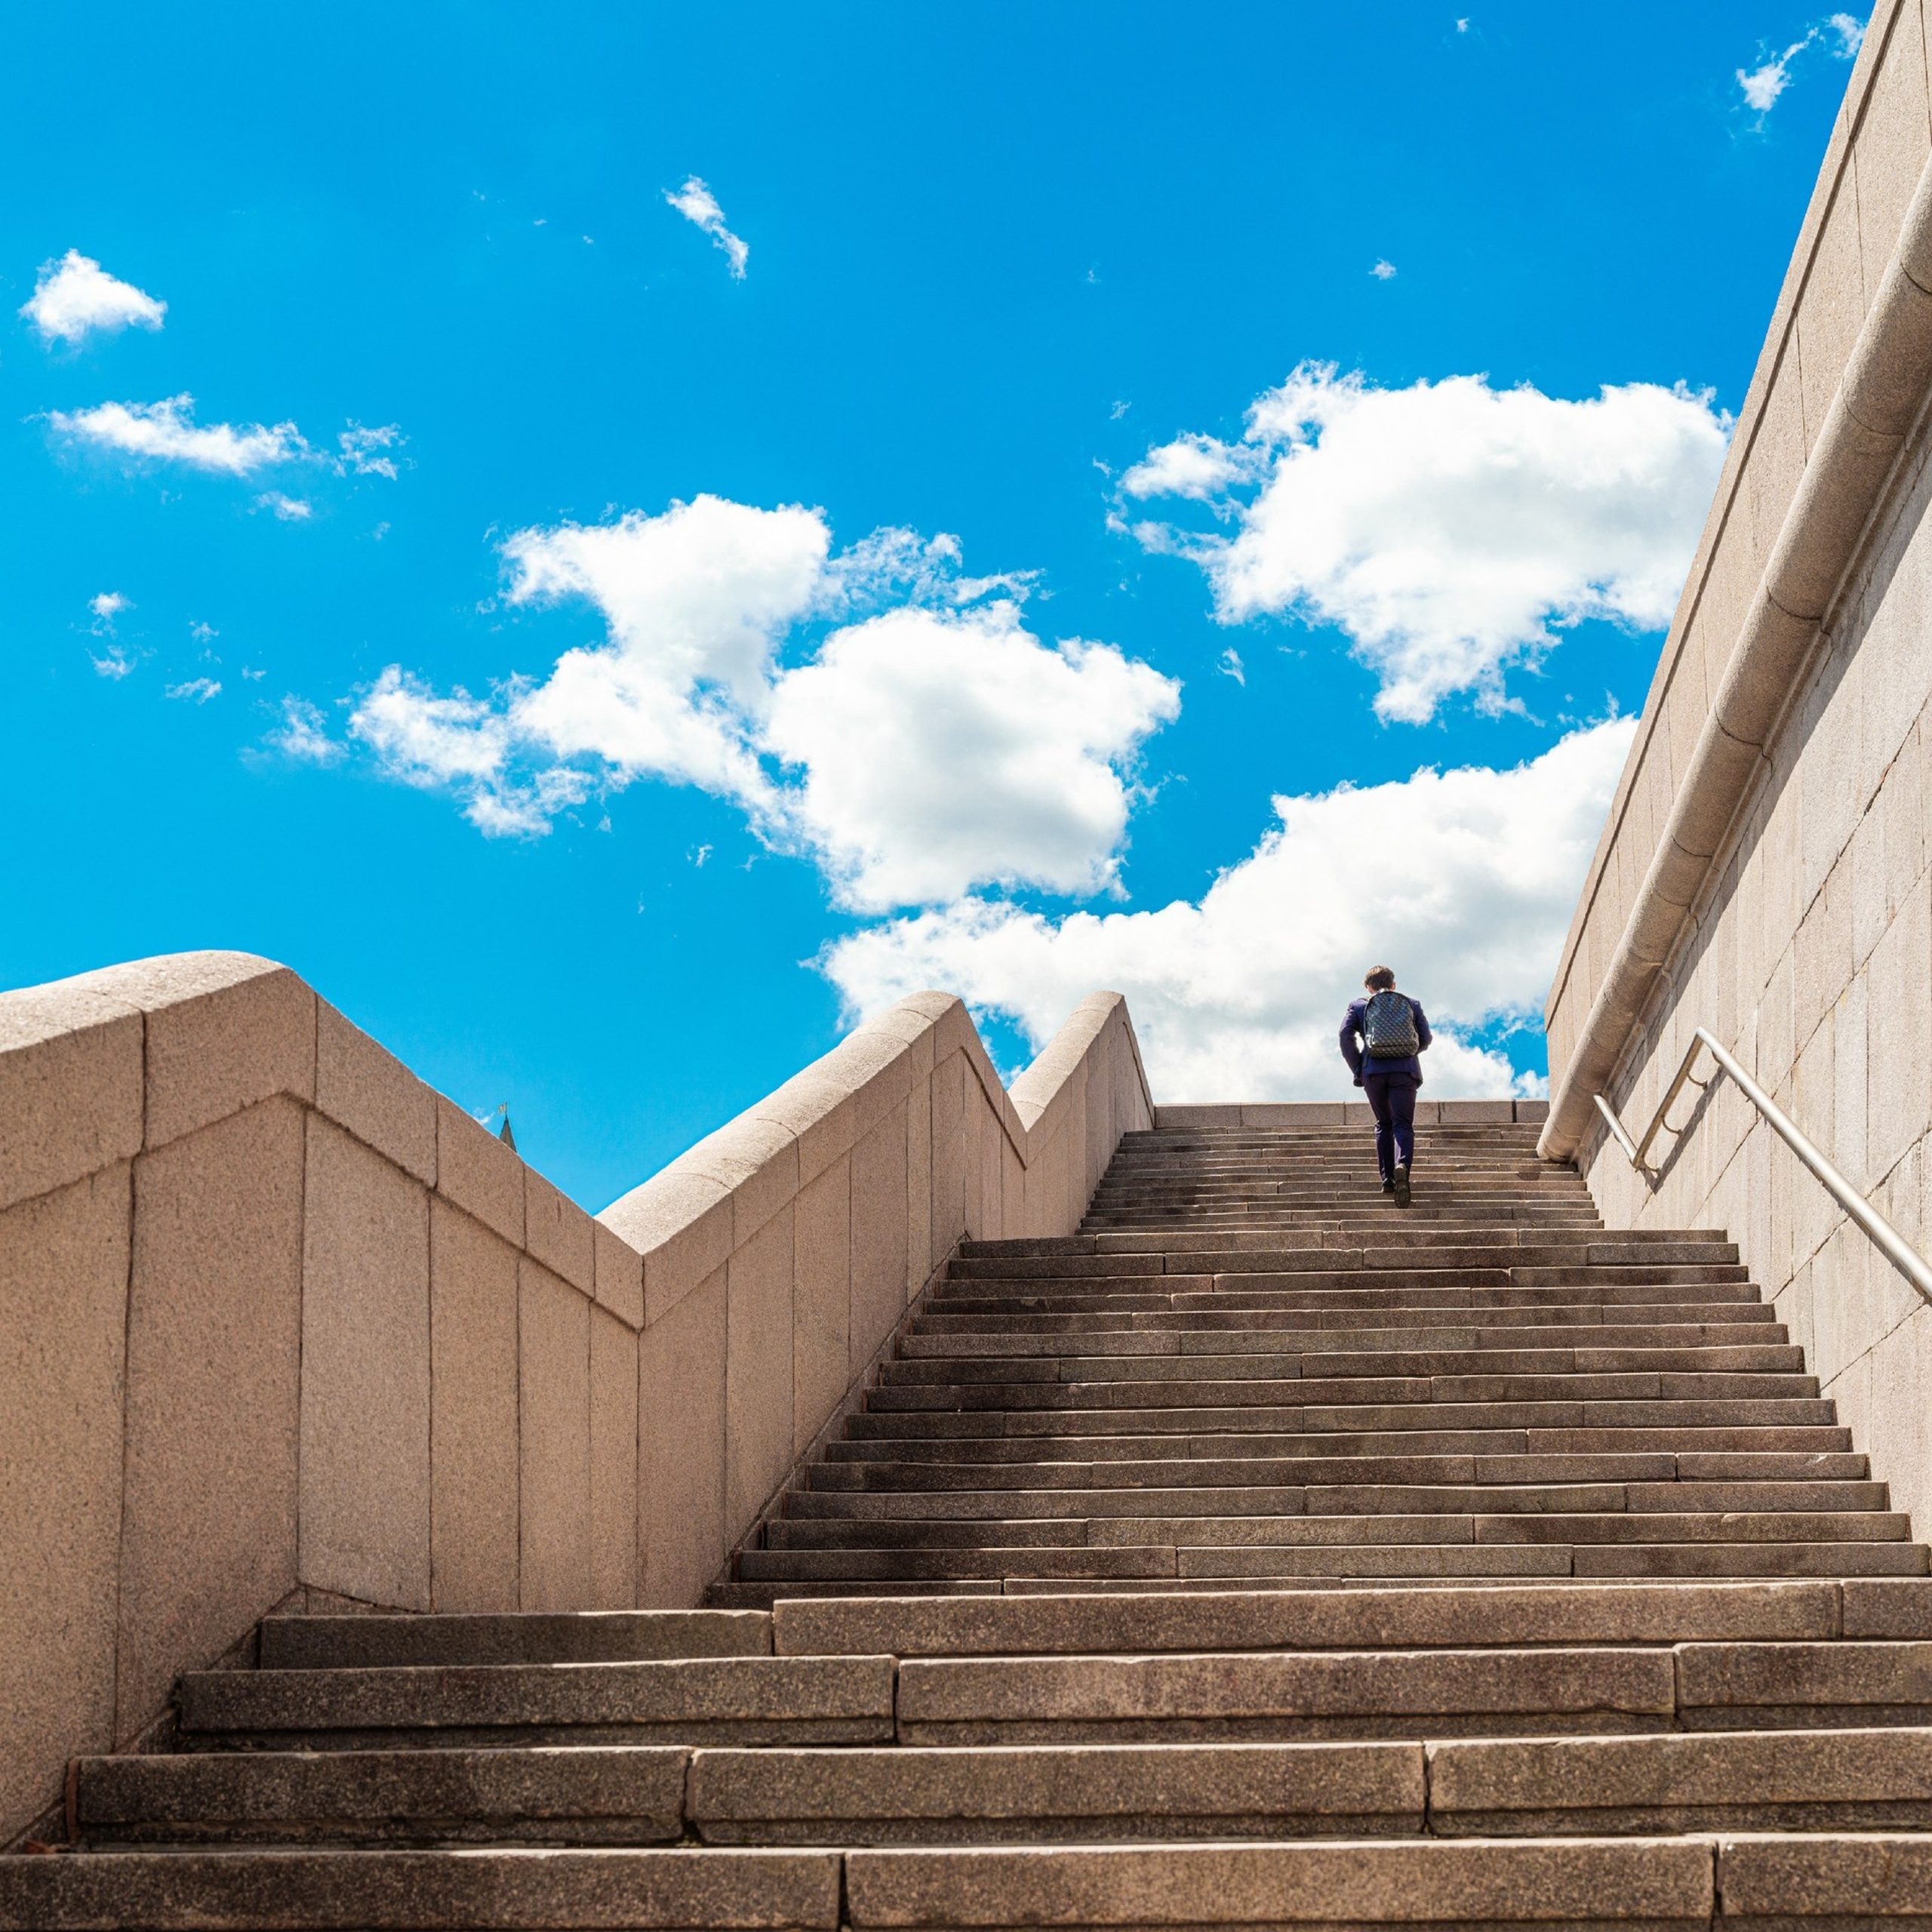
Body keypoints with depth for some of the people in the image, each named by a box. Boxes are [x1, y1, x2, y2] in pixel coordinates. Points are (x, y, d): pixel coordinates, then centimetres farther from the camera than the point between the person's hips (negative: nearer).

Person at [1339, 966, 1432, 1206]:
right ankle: (1402, 1165, -34)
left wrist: (1357, 1070, 3)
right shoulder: (1412, 1004, 19)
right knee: (1403, 1125, -5)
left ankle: (1387, 1179, 9)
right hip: (1405, 1070, -1)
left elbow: (1346, 1035, 0)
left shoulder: (1358, 1006, 15)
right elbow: (1425, 1039, 14)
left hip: (1373, 1070, 1)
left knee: (1383, 1124, 17)